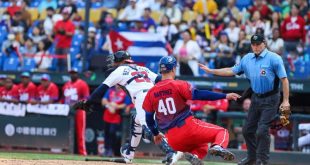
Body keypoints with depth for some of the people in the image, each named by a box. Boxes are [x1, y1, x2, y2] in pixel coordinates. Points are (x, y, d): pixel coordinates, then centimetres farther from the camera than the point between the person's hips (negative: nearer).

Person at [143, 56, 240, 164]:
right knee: (222, 132, 6)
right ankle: (218, 147, -28)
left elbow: (149, 119, 14)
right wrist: (225, 96, -16)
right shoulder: (179, 85, -6)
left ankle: (194, 155, -5)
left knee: (202, 146, 31)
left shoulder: (151, 92, 8)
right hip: (188, 126, -5)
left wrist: (156, 134, 32)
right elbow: (199, 95, -17)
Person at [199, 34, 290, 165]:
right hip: (256, 98, 7)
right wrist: (210, 71, 9)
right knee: (248, 129, 12)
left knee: (262, 131, -13)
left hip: (270, 100, -7)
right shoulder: (247, 59, 6)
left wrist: (285, 101, -20)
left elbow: (284, 79, -15)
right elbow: (232, 71, 14)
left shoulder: (273, 58, -14)